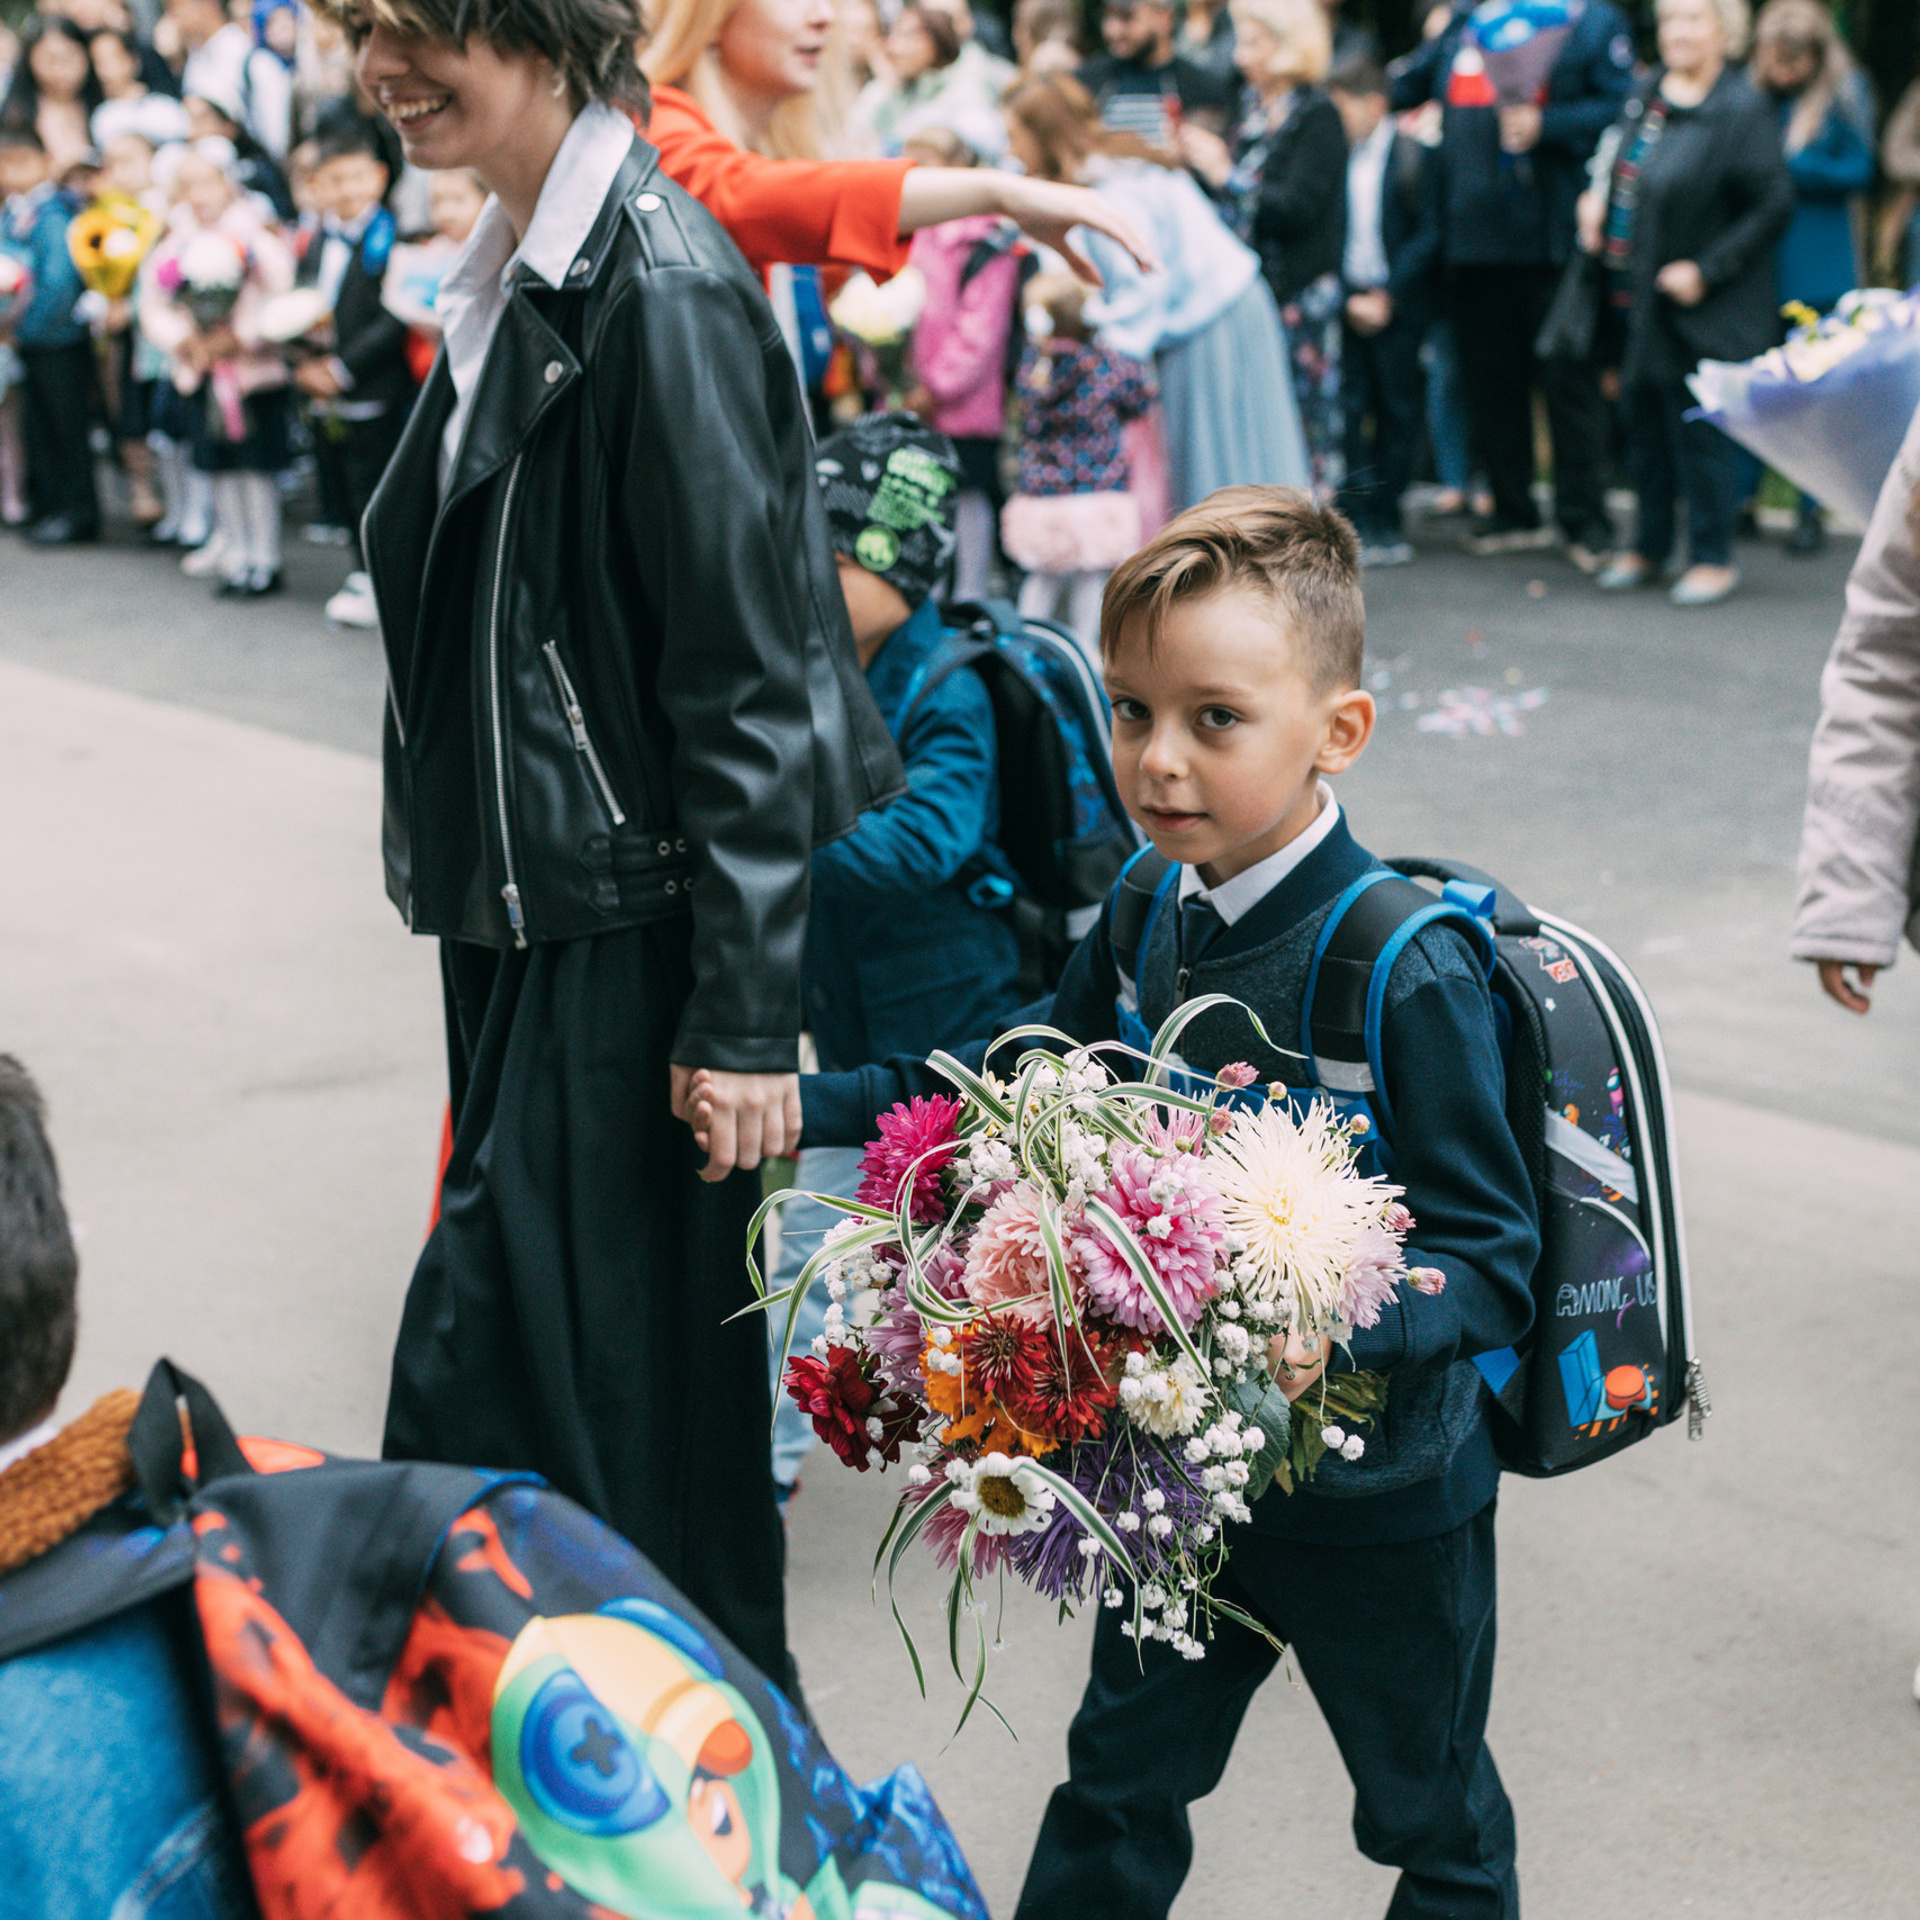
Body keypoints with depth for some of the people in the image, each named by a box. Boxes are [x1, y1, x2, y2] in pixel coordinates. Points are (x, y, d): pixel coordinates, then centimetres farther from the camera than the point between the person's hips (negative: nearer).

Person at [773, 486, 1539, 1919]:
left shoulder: (1410, 972, -24)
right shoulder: (1145, 932, -2)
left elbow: (1492, 1258, -25)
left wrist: (1339, 1333, -42)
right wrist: (801, 1106, 7)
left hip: (1380, 1493, -5)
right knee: (1119, 1785, 20)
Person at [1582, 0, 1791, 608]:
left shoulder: (1741, 111, -16)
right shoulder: (1648, 95, 6)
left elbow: (1773, 205, -18)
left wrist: (1705, 270, -18)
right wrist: (1597, 194, 4)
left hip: (1700, 311, -7)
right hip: (1637, 300, 7)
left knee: (1697, 431, 1)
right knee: (1643, 421, 16)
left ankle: (1712, 558, 15)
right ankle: (1648, 547, 31)